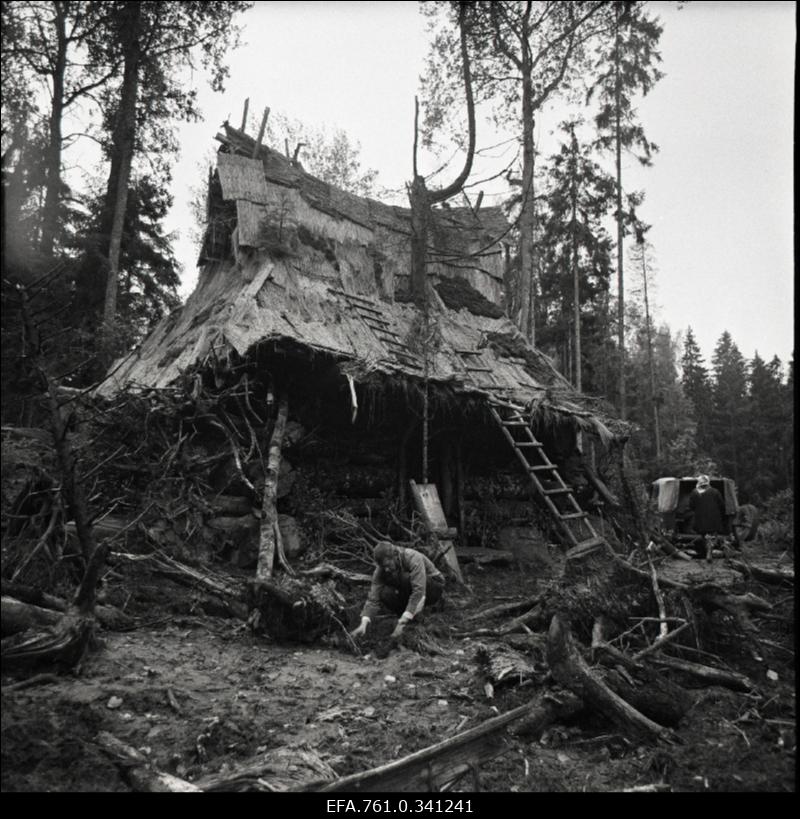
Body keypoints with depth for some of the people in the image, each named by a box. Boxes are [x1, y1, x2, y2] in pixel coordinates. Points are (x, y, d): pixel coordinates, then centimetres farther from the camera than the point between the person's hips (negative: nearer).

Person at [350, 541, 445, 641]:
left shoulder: (413, 558, -33)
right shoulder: (380, 570, -18)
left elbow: (418, 591, -41)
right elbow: (373, 599, -21)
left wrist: (402, 623, -44)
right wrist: (363, 624, -37)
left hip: (434, 587, -5)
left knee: (406, 578, -35)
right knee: (386, 594, -26)